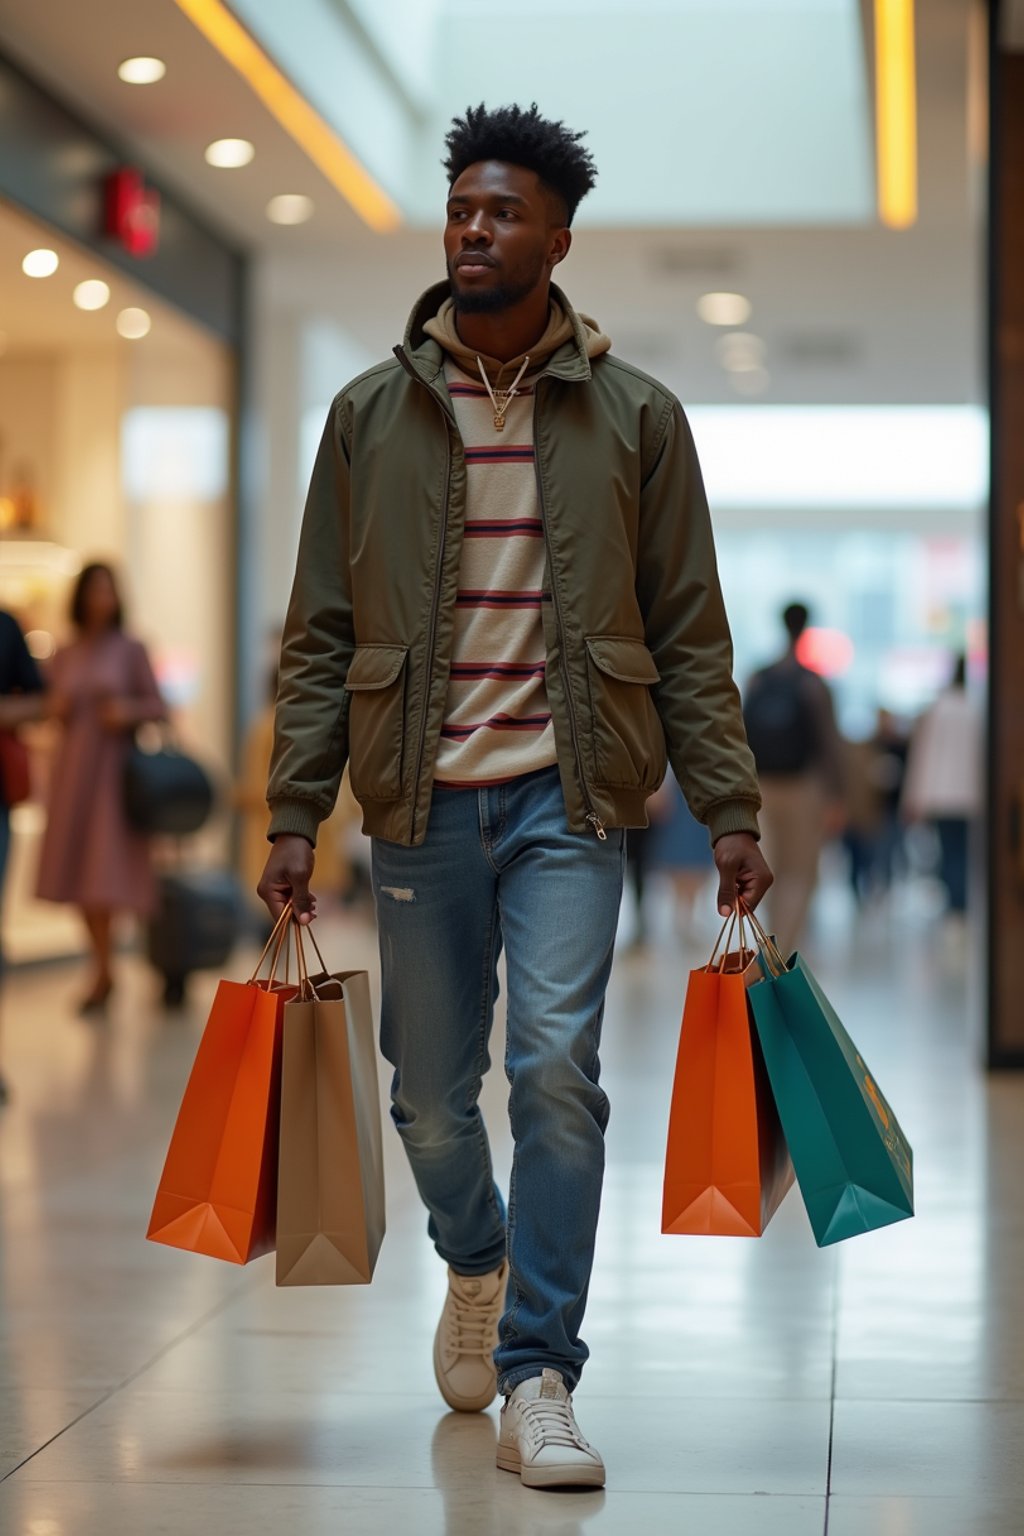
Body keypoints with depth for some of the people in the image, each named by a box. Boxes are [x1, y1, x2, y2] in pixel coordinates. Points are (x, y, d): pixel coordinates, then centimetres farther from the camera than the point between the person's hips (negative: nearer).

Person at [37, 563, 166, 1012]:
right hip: (73, 768, 4)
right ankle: (103, 971, 15)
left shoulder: (131, 650, -2)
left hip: (114, 768, -4)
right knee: (78, 876, 4)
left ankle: (102, 975, -3)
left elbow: (158, 707, 1)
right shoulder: (63, 657, 8)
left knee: (106, 873, -9)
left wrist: (128, 710, -18)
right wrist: (56, 710, -4)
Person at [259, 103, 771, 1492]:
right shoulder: (370, 412, 5)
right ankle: (479, 1267, 40)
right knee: (431, 1096, 8)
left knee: (557, 1066, -15)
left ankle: (538, 1378, -4)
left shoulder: (635, 417, 3)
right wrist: (294, 818, 0)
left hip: (567, 797, -2)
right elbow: (319, 635, 6)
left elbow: (691, 635, 4)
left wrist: (732, 814, -2)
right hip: (421, 801, 2)